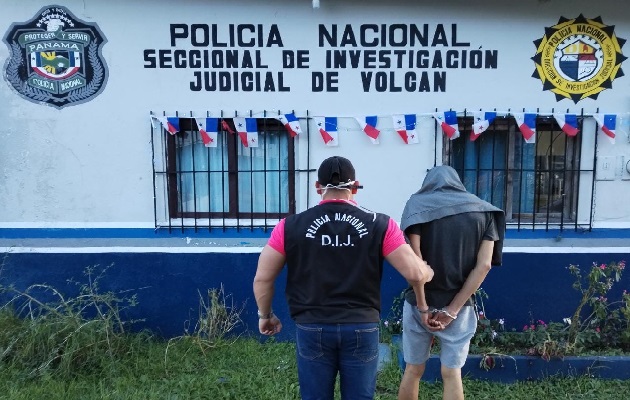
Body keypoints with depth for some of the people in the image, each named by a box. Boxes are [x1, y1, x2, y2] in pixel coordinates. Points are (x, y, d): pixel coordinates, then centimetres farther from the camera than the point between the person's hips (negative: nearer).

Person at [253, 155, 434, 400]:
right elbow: (415, 274, -7)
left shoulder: (291, 226, -4)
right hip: (362, 328, 0)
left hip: (312, 328, 0)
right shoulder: (380, 224, -5)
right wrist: (428, 271, 17)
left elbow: (262, 278, 1)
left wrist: (265, 315, 17)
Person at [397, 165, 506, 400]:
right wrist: (453, 310, -6)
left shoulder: (417, 204, -3)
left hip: (420, 303, -1)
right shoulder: (483, 211, 4)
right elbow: (484, 265, -5)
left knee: (413, 370, 15)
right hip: (459, 307, 1)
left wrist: (423, 306, -10)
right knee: (452, 374, 11)